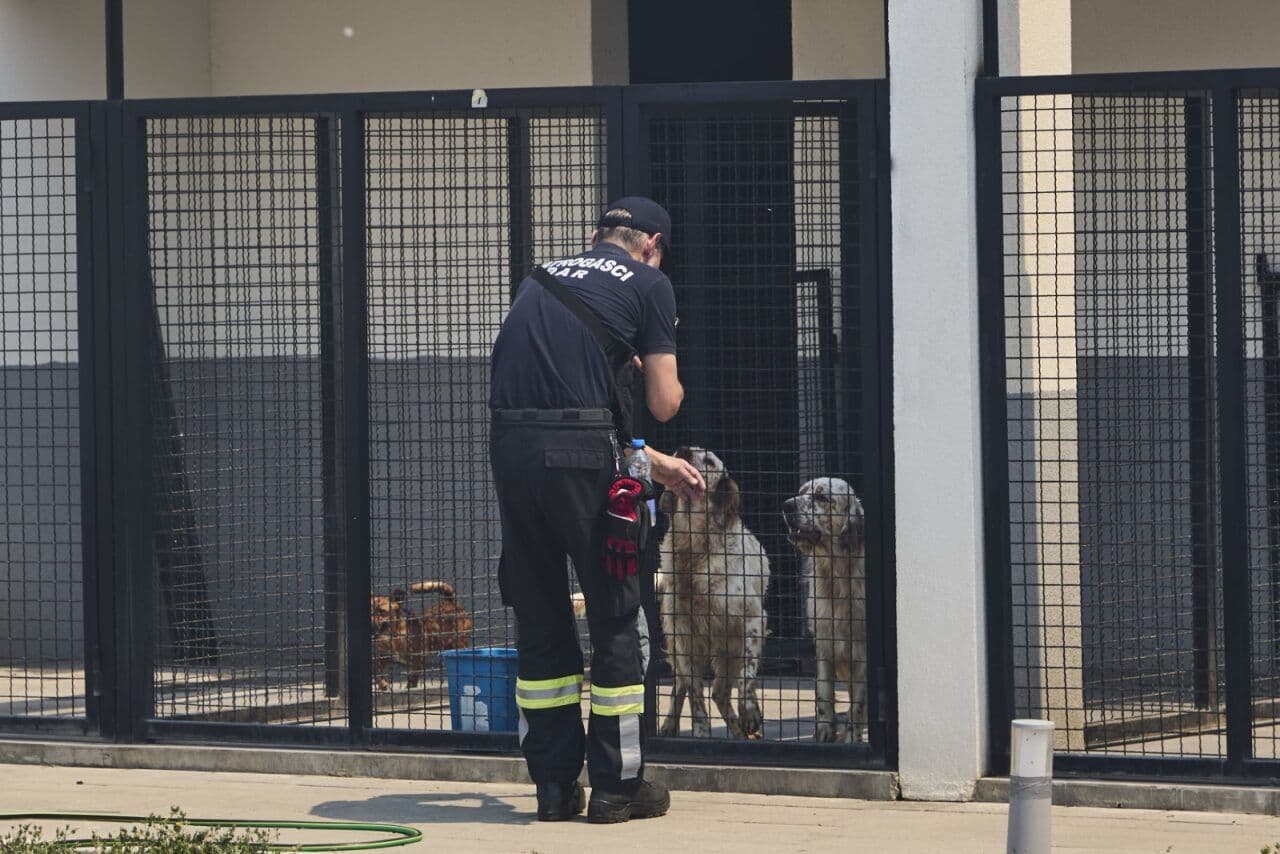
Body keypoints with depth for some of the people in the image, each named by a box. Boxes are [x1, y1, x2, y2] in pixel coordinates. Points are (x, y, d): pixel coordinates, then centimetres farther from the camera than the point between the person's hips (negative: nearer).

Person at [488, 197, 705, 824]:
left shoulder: (544, 279, 26)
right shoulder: (649, 284, 9)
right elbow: (664, 404, 5)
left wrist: (657, 465, 38)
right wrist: (665, 378, 28)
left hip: (511, 444, 5)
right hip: (582, 456, -5)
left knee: (538, 620, 13)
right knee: (613, 614, 7)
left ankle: (554, 784, 17)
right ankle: (617, 786, 10)